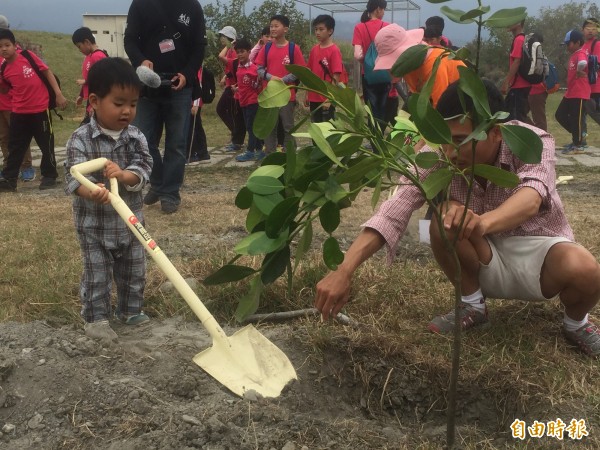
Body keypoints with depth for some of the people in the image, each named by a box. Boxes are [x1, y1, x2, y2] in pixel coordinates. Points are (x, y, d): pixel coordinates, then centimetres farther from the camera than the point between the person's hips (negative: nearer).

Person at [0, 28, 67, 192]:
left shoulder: (28, 56, -7)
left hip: (40, 109, -4)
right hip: (19, 112, 4)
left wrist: (58, 94, -8)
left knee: (46, 144, 7)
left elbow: (47, 72, -4)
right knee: (15, 147, 8)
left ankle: (49, 176, 22)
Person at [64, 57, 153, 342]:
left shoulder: (136, 138, -3)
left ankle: (131, 310, 37)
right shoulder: (80, 140, -15)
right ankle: (95, 318, 25)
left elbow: (143, 171, -11)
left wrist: (123, 175, -32)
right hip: (94, 223, -4)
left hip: (130, 220, 4)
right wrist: (91, 192, -44)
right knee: (96, 275, 8)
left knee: (134, 272, 17)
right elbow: (74, 177, -23)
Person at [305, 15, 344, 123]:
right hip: (314, 97, 6)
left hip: (327, 99, -6)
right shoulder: (314, 50, 9)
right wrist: (307, 94, 11)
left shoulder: (334, 50, -10)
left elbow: (336, 77, -13)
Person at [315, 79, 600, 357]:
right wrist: (344, 271, -45)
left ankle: (576, 323, 1)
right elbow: (394, 212, -31)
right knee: (445, 219, -29)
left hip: (537, 251, -1)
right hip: (483, 261, 2)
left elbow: (530, 199, -45)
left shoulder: (533, 143, -24)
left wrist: (484, 221, -68)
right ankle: (473, 305, -3)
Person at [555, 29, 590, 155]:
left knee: (576, 119, -4)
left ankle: (578, 146, 5)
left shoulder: (581, 54, -15)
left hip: (580, 94, -10)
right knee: (560, 115, 12)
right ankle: (577, 135, 22)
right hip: (570, 93, 10)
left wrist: (579, 71, -23)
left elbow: (583, 63, -38)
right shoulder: (573, 56, 17)